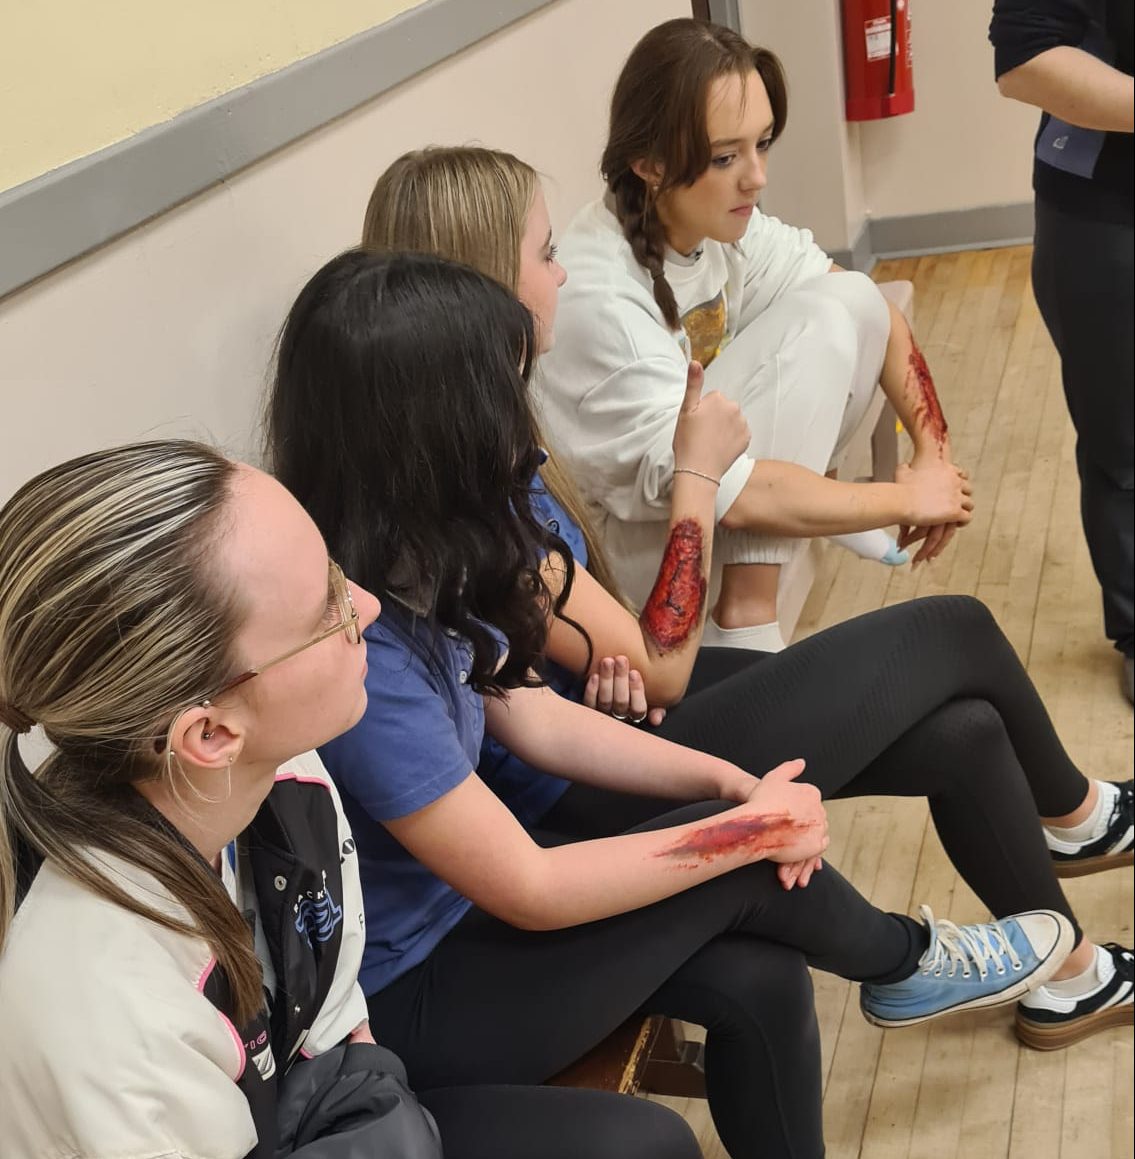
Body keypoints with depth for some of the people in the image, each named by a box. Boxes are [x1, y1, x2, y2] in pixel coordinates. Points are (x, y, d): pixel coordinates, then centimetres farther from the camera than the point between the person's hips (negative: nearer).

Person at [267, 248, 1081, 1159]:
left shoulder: (412, 566, -6)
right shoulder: (356, 648, -33)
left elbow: (532, 716, 6)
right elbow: (531, 892, -25)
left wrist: (728, 781, -6)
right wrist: (751, 826, -15)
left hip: (460, 897, 7)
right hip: (403, 1003, -7)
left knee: (755, 981, -8)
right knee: (747, 869, -10)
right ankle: (907, 963, 21)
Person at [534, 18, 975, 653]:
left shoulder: (721, 221, -10)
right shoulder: (598, 298, -32)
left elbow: (868, 312, 1)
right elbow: (733, 496, -30)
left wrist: (936, 454, -11)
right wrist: (906, 500, -18)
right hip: (612, 543, -8)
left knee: (850, 300, -7)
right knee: (822, 322, -22)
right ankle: (746, 623, -20)